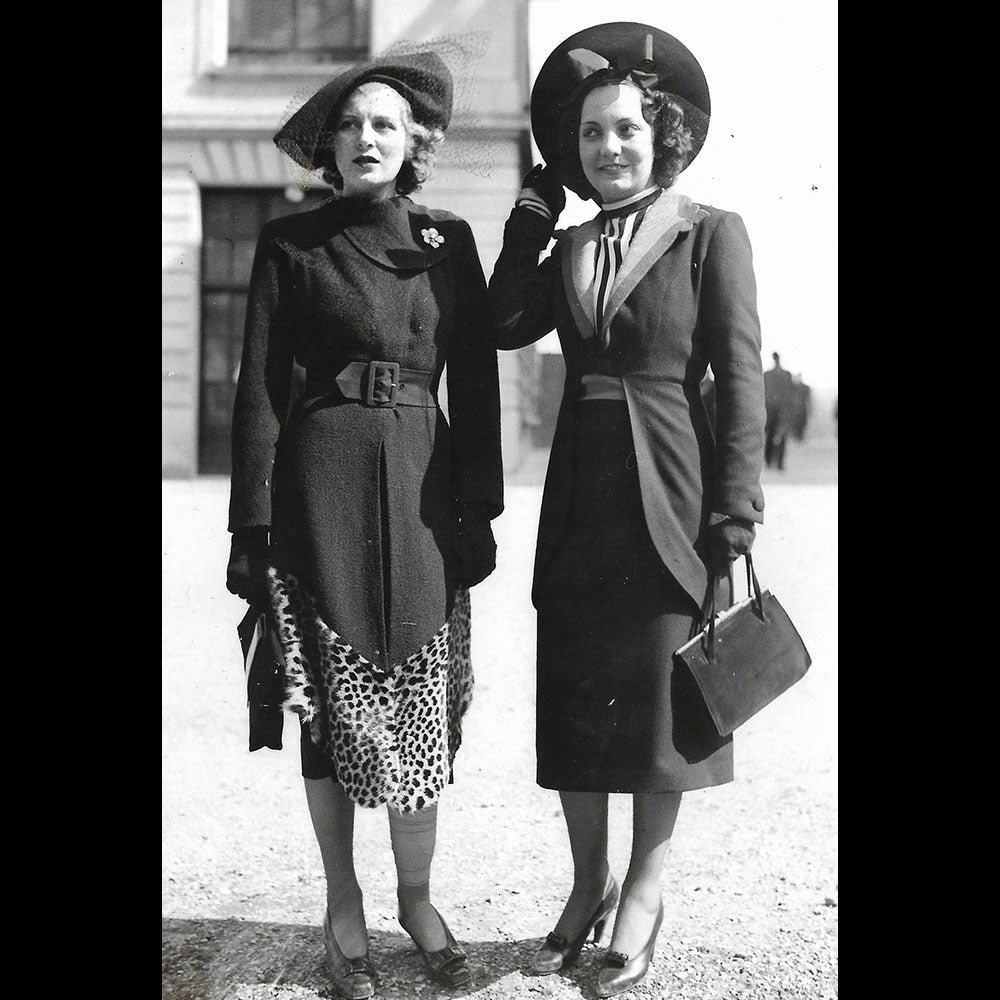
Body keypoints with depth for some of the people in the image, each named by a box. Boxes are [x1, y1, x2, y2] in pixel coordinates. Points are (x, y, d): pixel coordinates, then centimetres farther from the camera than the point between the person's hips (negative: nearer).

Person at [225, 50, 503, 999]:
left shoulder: (448, 242, 8)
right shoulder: (290, 244, 2)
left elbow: (476, 385, 8)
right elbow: (260, 390, 0)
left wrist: (478, 510, 2)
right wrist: (253, 524, -5)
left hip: (423, 492, 2)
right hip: (323, 485, -2)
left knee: (423, 703, 6)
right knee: (334, 700, 5)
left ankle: (417, 896, 25)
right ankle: (343, 907, 21)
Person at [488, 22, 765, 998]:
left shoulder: (712, 233, -2)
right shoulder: (568, 247, 12)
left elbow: (740, 377, -7)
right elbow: (504, 325, -4)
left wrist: (734, 513, -13)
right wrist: (530, 217, -1)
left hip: (668, 496, -5)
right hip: (580, 496, 5)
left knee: (659, 696, 6)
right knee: (572, 692, 10)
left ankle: (643, 895, 23)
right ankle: (588, 883, 28)